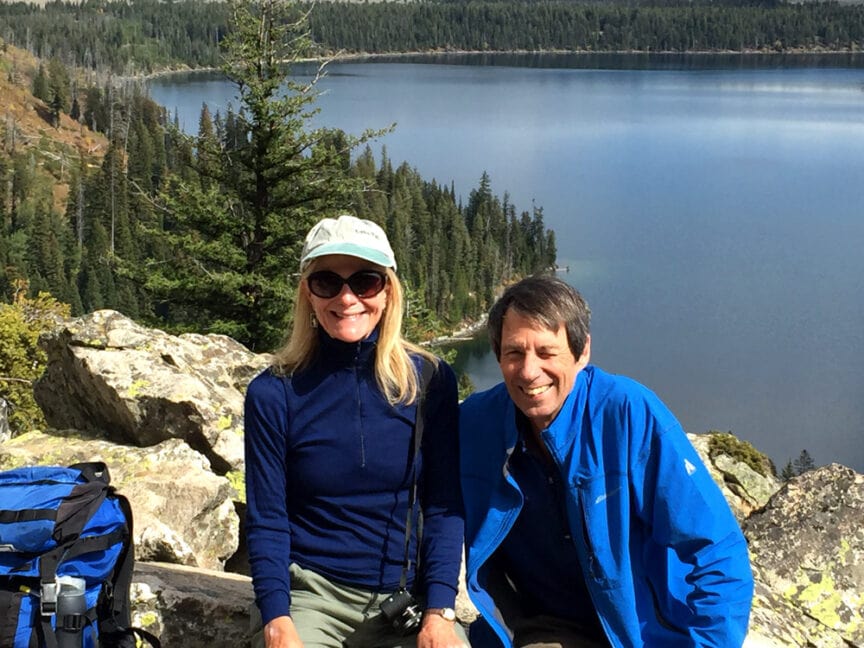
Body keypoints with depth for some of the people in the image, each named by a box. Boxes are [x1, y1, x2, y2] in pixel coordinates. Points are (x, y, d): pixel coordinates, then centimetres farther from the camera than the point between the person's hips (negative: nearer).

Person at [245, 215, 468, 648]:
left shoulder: (430, 380, -1)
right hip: (311, 592, 0)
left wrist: (439, 612, -12)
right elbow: (266, 519, -2)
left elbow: (443, 506, -1)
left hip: (407, 597, 1)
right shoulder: (273, 393, -3)